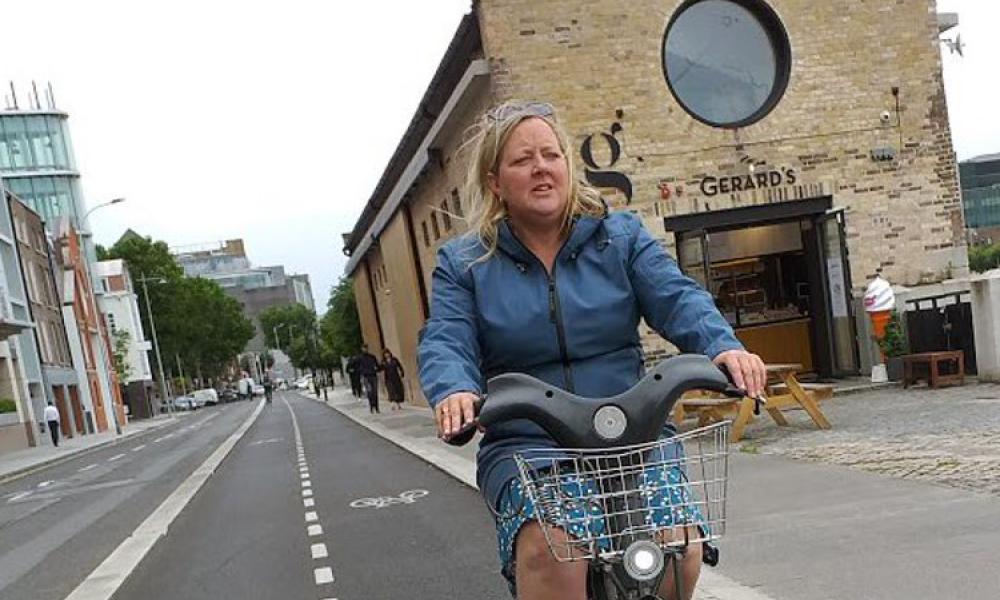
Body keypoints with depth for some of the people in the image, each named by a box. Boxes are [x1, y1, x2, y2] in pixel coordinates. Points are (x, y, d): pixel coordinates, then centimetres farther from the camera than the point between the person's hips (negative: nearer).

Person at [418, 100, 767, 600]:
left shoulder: (622, 236, 9)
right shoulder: (463, 263, 7)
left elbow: (678, 300, -3)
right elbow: (444, 344, -4)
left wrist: (725, 347, -24)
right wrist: (454, 390, -28)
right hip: (524, 446, -1)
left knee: (678, 549, -20)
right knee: (549, 551, -31)